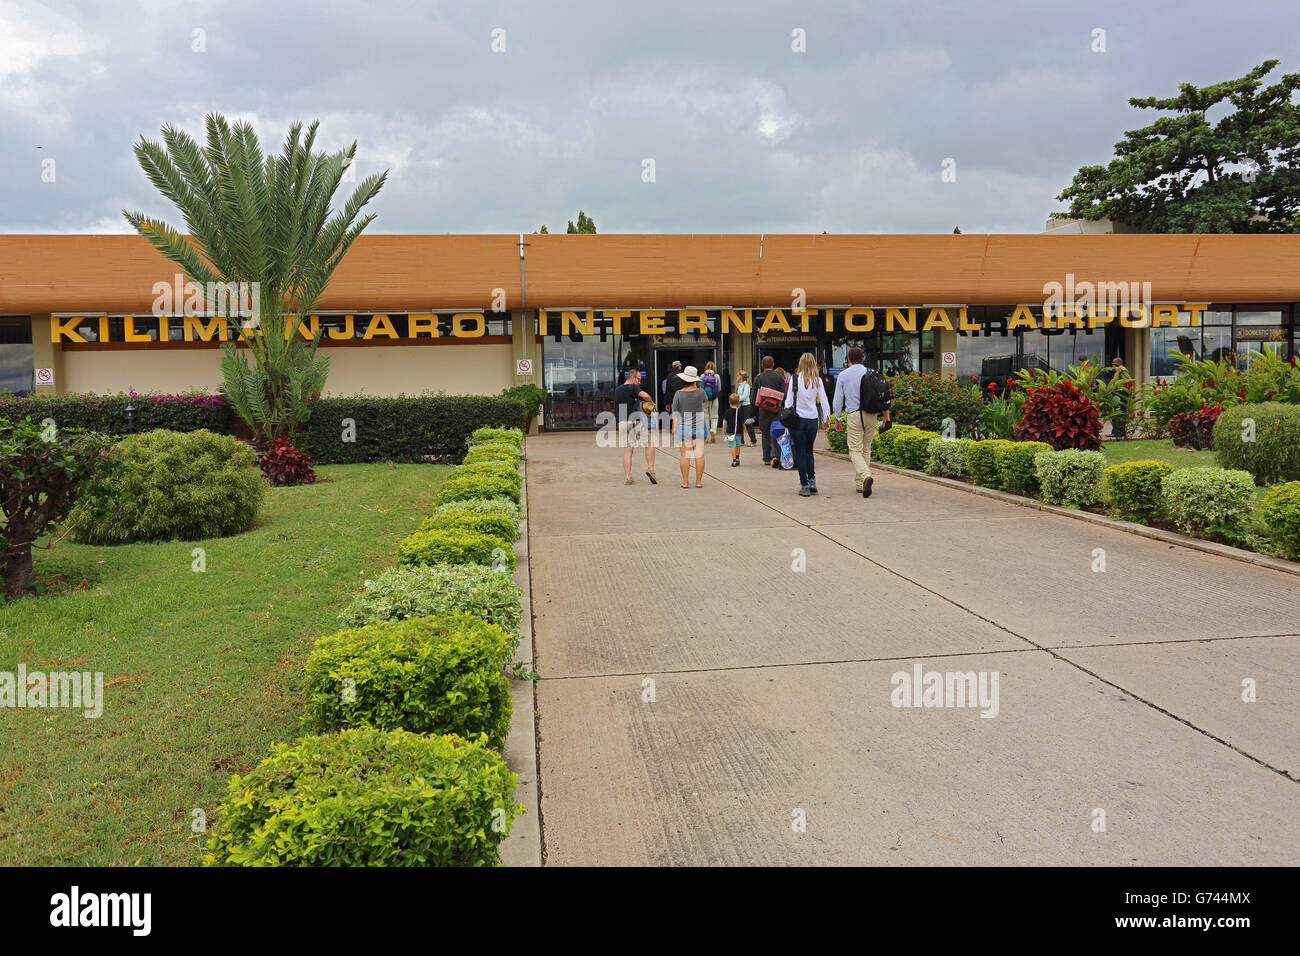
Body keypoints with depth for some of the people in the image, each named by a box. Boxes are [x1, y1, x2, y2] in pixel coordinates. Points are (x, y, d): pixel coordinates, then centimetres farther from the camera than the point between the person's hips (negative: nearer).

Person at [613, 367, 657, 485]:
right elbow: (645, 395, -24)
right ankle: (650, 469, -1)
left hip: (621, 423, 6)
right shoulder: (633, 387, -7)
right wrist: (651, 402, -6)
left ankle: (627, 477, 0)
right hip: (634, 421, -6)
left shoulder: (617, 390, 16)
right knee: (649, 444, 10)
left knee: (627, 450, 7)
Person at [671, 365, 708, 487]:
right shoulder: (700, 392, -4)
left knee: (685, 455, 2)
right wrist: (698, 386, 16)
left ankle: (685, 482, 3)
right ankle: (698, 481, 5)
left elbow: (675, 413, -4)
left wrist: (674, 427, 4)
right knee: (699, 454, 4)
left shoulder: (678, 393, -7)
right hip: (699, 426, 1)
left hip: (684, 427, -1)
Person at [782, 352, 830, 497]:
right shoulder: (817, 380, -1)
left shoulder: (795, 378, -7)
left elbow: (789, 399, -5)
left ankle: (805, 486, 2)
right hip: (813, 419, 2)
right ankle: (812, 481, 10)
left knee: (800, 453, 4)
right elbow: (824, 401, 2)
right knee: (809, 450, 19)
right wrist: (827, 417, 14)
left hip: (798, 419, -2)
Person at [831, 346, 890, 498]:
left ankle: (866, 476, -27)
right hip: (871, 414, 3)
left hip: (854, 415, -3)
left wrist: (837, 419, 10)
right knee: (866, 450, 13)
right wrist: (886, 413, 11)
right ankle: (859, 484, 18)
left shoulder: (843, 375, 0)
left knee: (855, 450, -2)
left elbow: (837, 400, 1)